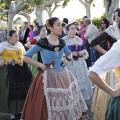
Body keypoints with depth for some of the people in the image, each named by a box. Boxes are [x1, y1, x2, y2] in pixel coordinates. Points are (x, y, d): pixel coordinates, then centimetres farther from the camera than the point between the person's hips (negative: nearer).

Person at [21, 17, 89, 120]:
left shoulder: (62, 42, 5)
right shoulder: (43, 42, -11)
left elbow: (69, 54, 26)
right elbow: (26, 57, -10)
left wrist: (67, 60, 7)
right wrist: (41, 65, -11)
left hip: (63, 76, 5)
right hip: (48, 78, -5)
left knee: (67, 103, 10)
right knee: (51, 106, 0)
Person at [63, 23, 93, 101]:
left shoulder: (79, 39, 12)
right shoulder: (64, 40, -5)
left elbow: (84, 50, 14)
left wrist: (82, 52, -9)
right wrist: (71, 54, -18)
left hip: (80, 62, 5)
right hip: (69, 63, -5)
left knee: (82, 80, 6)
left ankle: (82, 97, 18)